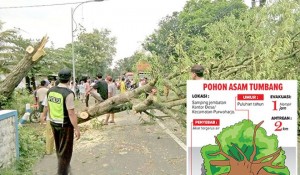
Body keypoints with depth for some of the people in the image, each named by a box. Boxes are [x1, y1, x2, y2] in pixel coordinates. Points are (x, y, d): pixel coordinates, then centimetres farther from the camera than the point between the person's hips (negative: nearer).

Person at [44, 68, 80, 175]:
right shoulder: (68, 93, -23)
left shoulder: (50, 91, -1)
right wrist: (77, 129, -15)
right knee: (65, 150, 10)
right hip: (65, 125, -7)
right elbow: (71, 114, -23)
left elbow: (47, 107, 9)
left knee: (59, 148, 25)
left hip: (53, 123, 7)